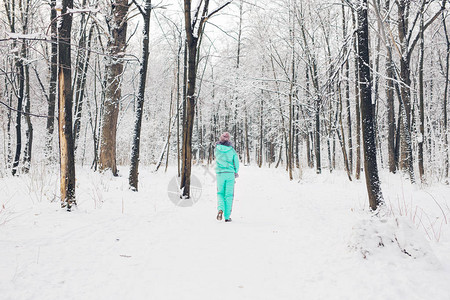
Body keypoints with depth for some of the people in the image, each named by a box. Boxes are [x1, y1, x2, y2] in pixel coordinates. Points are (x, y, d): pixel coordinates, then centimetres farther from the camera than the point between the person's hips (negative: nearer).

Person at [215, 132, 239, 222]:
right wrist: (236, 172, 17)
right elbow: (236, 162, 2)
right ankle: (227, 216, 5)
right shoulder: (231, 150, -2)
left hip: (220, 174, 1)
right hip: (230, 174, -1)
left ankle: (220, 209, -11)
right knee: (229, 195, 6)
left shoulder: (217, 149, 0)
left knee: (220, 193, 15)